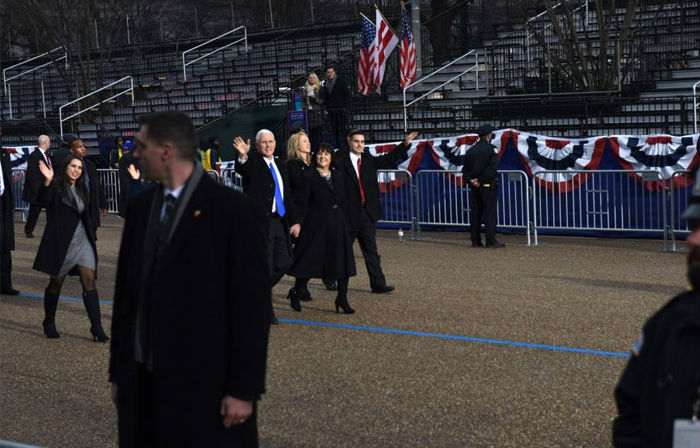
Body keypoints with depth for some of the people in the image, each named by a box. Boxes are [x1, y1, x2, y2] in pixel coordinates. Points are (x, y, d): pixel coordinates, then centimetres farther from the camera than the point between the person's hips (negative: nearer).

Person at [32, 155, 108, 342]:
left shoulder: (81, 189, 15)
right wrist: (47, 181, -43)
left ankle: (96, 327, -8)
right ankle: (49, 323, 24)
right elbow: (44, 199, -27)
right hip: (61, 241, -5)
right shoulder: (57, 186, -5)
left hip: (82, 241, 5)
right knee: (56, 283, 6)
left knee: (89, 282, -6)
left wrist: (90, 237, 22)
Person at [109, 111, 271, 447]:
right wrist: (118, 372, 12)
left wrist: (244, 390, -13)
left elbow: (252, 304, -10)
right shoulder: (139, 207, 9)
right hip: (143, 379, 5)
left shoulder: (234, 210, -9)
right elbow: (126, 291, 13)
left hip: (205, 382, -5)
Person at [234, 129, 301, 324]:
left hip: (279, 221, 7)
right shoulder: (253, 162, -3)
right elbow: (241, 169, -27)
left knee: (284, 262, 5)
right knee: (265, 266, -4)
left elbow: (287, 196, 22)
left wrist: (294, 221, 14)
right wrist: (243, 156, -50)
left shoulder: (281, 167, 18)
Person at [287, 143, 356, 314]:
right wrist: (299, 223, -13)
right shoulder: (309, 176, -3)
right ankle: (296, 294, 20)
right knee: (309, 260, 2)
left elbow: (344, 201, 14)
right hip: (316, 224, -5)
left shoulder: (339, 176, 12)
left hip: (337, 223, 5)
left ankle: (342, 299, 9)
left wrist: (343, 220, 6)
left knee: (343, 261, 2)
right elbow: (303, 203, -7)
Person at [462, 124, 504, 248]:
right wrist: (482, 180, -10)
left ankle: (475, 241, 8)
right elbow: (493, 168, -16)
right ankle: (491, 240, -7)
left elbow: (465, 169, 8)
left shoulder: (470, 151, 9)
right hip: (488, 186, -5)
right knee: (490, 213, -4)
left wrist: (471, 180, -3)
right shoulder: (491, 149, -8)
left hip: (474, 187, 5)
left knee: (475, 213, 8)